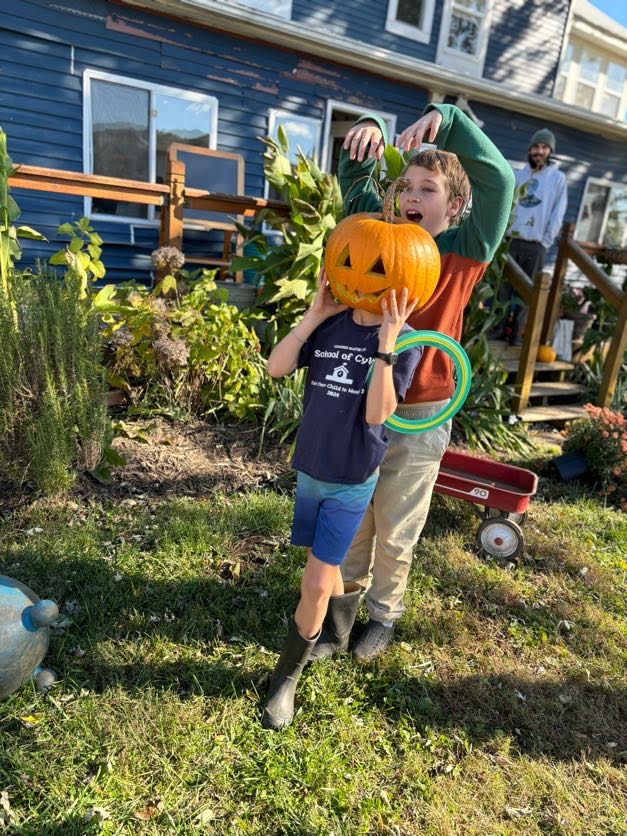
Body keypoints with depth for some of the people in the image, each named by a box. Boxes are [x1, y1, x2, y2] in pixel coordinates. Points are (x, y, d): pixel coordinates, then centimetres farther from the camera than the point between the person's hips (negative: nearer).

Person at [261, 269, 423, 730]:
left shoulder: (405, 341, -12)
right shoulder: (330, 325, -1)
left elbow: (377, 414, -22)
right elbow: (276, 367, -12)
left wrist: (386, 345, -29)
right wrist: (315, 315, -16)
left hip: (352, 482, -4)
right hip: (309, 470, 4)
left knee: (316, 585, -2)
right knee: (326, 571, 21)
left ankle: (286, 677, 21)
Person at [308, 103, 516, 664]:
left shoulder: (466, 254, -7)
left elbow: (499, 181, -18)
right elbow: (355, 175, 8)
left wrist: (445, 118, -17)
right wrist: (369, 131, -11)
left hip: (419, 419, -3)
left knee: (395, 534, 14)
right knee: (349, 525, 17)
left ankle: (384, 614, 39)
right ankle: (339, 611, 38)